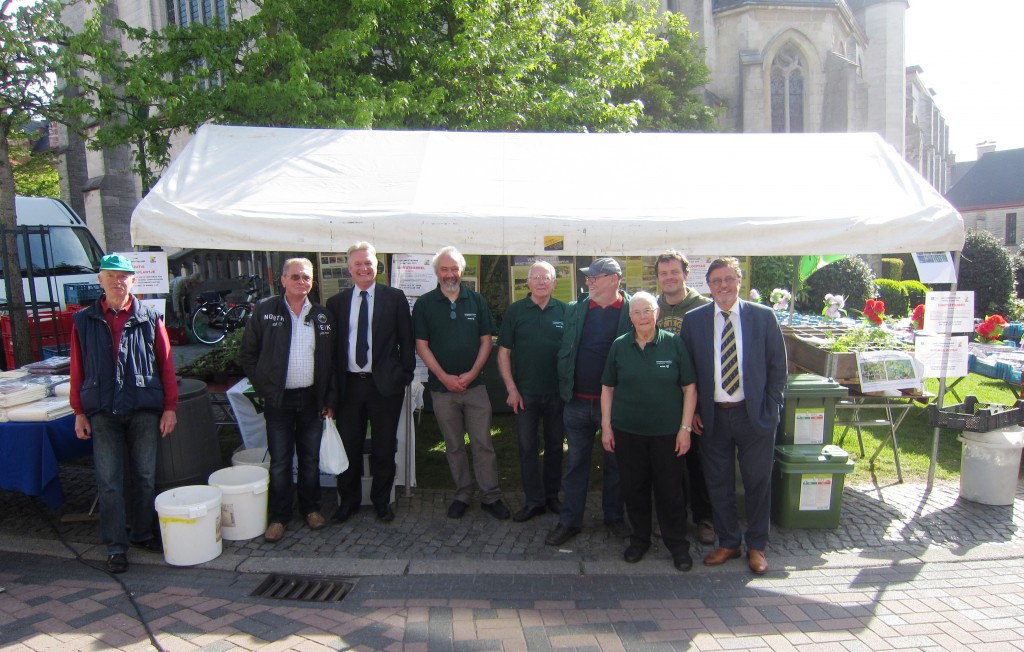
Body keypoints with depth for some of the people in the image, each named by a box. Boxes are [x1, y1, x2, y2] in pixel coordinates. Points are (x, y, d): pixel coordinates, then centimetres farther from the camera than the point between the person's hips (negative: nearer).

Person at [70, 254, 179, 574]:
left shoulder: (149, 319, 1)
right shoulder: (84, 321, 3)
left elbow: (166, 364, 2)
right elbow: (77, 369, 5)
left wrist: (169, 407, 0)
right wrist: (79, 412, 3)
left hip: (145, 410, 0)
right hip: (103, 413, 0)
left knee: (145, 477, 9)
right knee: (109, 482, 3)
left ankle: (142, 533, 26)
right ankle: (115, 547, 14)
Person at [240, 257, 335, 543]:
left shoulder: (322, 316, 3)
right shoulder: (265, 311, -3)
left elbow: (330, 359, 7)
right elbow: (247, 353, 2)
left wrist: (329, 399, 4)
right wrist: (263, 388, -3)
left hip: (311, 399, 2)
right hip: (279, 400, -2)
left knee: (310, 458, 12)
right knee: (280, 461, 5)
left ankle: (311, 508, 28)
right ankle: (278, 516, 18)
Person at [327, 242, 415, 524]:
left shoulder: (395, 298, 0)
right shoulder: (336, 302, 6)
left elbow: (406, 340, 2)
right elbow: (331, 345, 7)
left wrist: (405, 374, -4)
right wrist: (332, 384, 2)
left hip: (385, 384, -2)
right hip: (349, 384, 2)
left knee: (384, 448, 10)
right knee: (348, 447, 11)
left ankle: (382, 501, 28)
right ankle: (348, 501, 29)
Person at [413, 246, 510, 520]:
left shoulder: (476, 300, 4)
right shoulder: (424, 304, 1)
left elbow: (486, 340, 4)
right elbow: (422, 345, -1)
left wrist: (472, 373, -9)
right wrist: (444, 377, -11)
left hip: (474, 384, 0)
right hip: (442, 387, 0)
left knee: (483, 444, 2)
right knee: (454, 446, 10)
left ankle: (491, 496, 12)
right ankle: (462, 495, 22)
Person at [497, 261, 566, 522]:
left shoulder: (564, 311, 1)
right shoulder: (515, 311, -1)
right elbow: (503, 352, -1)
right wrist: (511, 389, -7)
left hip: (557, 392, 1)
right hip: (525, 392, -1)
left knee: (555, 445, 12)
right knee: (527, 447, 5)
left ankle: (552, 495, 27)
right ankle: (534, 500, 17)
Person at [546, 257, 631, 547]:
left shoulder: (632, 311, -5)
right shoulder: (575, 309, 5)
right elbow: (564, 350, 9)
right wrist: (565, 387, 3)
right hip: (578, 401, 3)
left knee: (615, 462, 13)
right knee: (575, 462, 11)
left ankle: (614, 517, 31)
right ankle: (570, 521, 23)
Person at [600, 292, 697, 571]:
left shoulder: (674, 344, -4)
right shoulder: (619, 346, 1)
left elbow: (689, 388, -2)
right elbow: (607, 389, 6)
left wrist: (685, 427, -6)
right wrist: (606, 426, 2)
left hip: (667, 433, -2)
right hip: (627, 432, 2)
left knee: (670, 490, 6)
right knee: (634, 488, 11)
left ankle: (678, 545, 24)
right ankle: (639, 539, 30)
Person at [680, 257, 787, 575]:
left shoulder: (763, 316, -2)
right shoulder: (694, 320, 0)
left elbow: (778, 366, 2)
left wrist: (771, 408, -4)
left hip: (754, 415, -1)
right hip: (712, 416, 1)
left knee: (758, 483, 11)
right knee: (718, 483, 11)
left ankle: (757, 547, 30)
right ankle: (728, 543, 30)